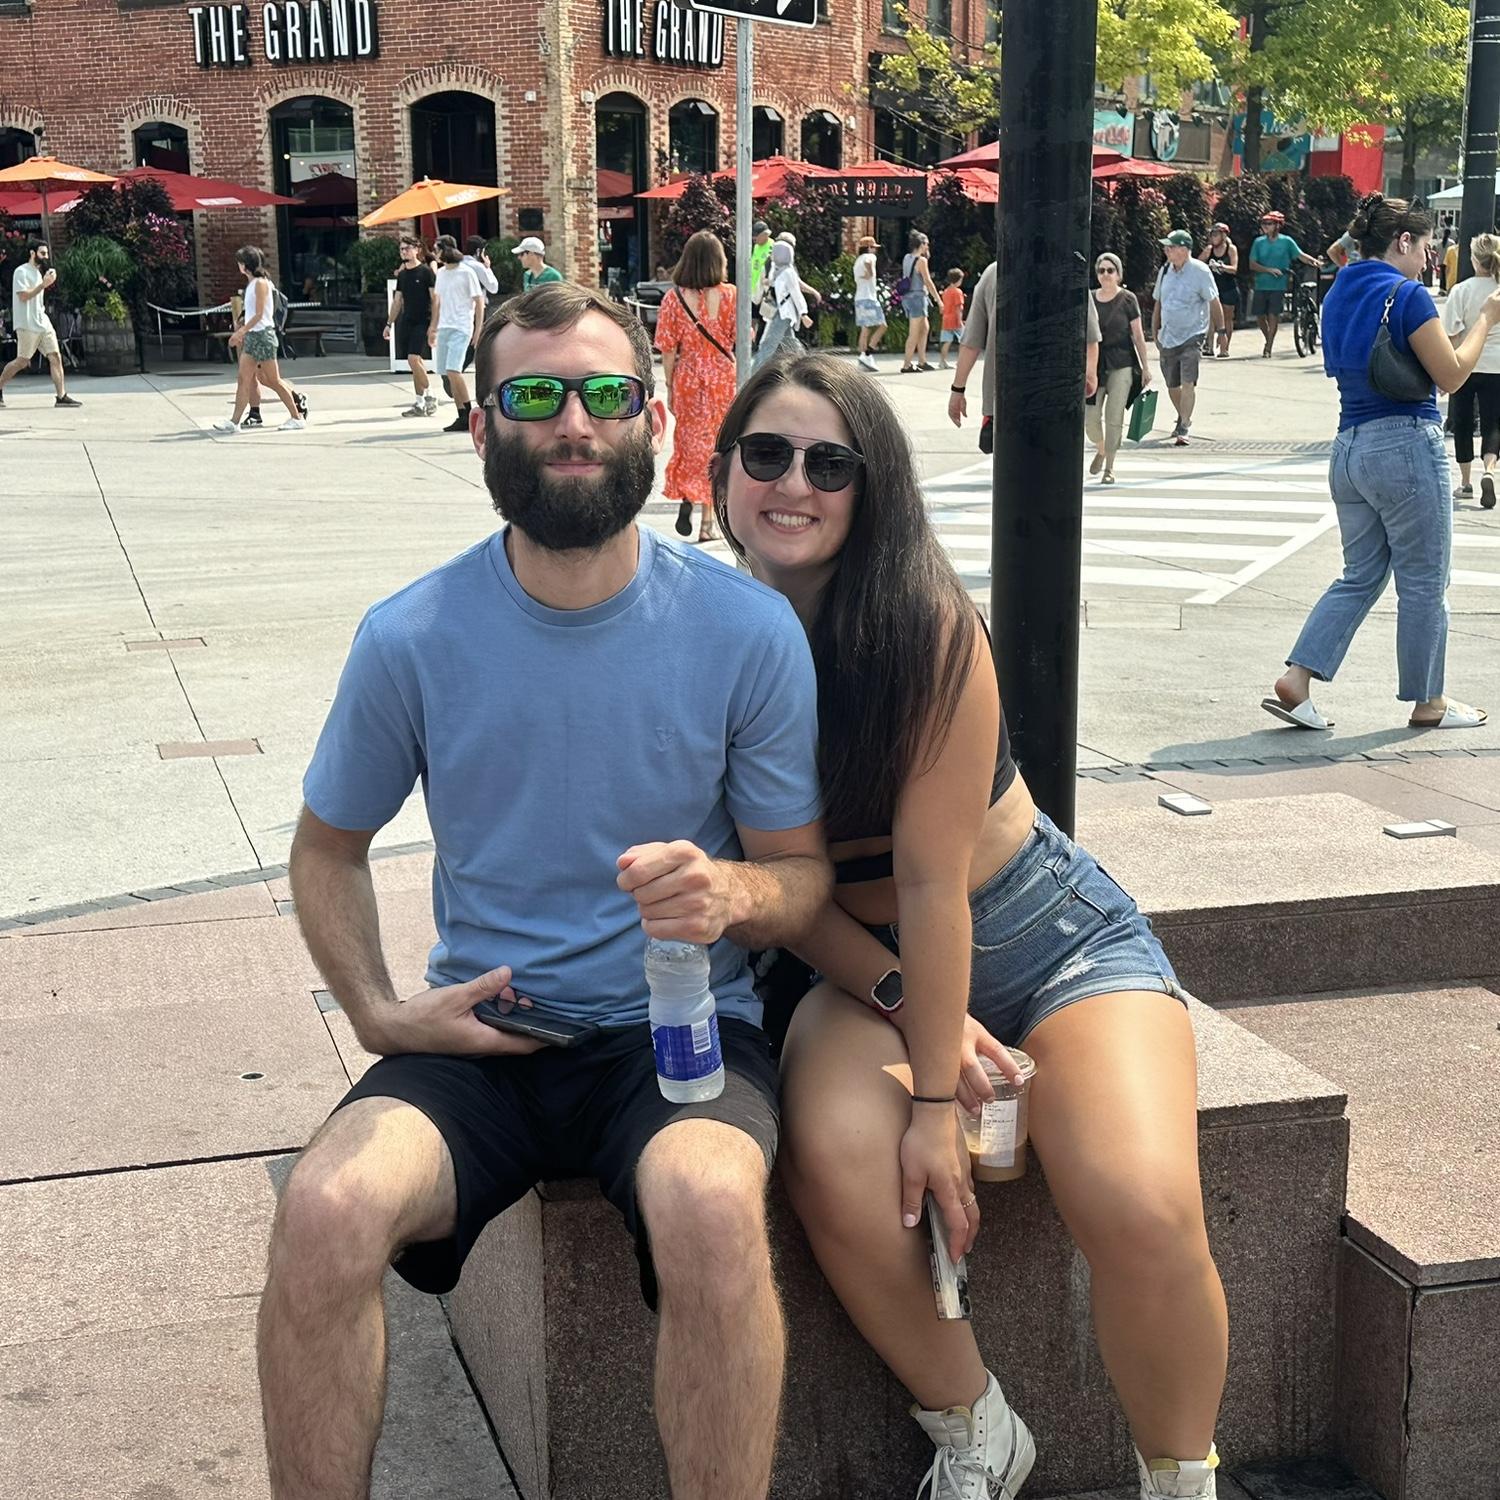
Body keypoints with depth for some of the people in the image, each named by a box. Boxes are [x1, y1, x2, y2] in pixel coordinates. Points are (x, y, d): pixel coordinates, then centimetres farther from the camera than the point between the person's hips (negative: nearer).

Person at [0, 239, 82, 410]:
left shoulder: (38, 272, 19)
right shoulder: (21, 272, -8)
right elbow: (23, 295, -18)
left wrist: (48, 282, 12)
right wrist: (43, 284, -22)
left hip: (43, 323, 8)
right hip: (27, 325, -8)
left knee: (55, 357, -5)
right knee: (22, 361, -3)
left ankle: (61, 396, -9)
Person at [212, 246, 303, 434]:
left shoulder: (260, 283, -12)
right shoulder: (251, 283, 15)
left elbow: (259, 314, -17)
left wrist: (241, 332, -18)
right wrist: (241, 333, 16)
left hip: (263, 334, -9)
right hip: (251, 335, 9)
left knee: (273, 380, -3)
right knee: (244, 379, 3)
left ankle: (297, 418, 5)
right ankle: (234, 422, 0)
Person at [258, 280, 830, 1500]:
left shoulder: (748, 629, -6)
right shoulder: (411, 638, -3)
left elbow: (806, 871, 4)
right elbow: (328, 849, 13)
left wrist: (734, 891, -20)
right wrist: (378, 1012, -3)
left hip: (681, 1032, -1)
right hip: (479, 1037, 2)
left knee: (709, 1207, -34)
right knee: (325, 1211, -28)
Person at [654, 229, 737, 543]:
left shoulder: (674, 298, -6)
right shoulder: (729, 295, -8)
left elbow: (668, 349, -4)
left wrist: (669, 387, 5)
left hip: (687, 379, 0)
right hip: (723, 378, 0)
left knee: (689, 441, 17)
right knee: (715, 445, 9)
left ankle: (686, 496, -5)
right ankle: (707, 521, 10)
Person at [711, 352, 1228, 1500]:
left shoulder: (929, 626, -19)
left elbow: (931, 871, -19)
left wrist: (936, 1107, -16)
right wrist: (904, 1010, -14)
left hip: (1048, 934, -3)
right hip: (865, 965, 3)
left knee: (1143, 1210, -26)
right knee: (838, 1168, -28)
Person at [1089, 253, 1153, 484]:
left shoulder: (1127, 299, -1)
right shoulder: (1090, 299, 6)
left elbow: (1138, 335, 1)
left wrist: (1146, 367, 0)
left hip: (1121, 363, -2)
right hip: (1095, 363, 3)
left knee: (1114, 417, -5)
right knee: (1090, 417, -2)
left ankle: (1109, 467, 5)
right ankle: (1101, 449, 29)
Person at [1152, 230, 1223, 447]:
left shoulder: (1200, 272, -9)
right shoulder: (1164, 272, 7)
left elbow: (1214, 303, -3)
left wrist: (1220, 330, -3)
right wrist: (1155, 333, 15)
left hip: (1192, 335, -6)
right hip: (1168, 338, 6)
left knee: (1188, 383, -15)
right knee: (1172, 385, 12)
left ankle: (1184, 429, -14)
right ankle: (1183, 418, 35)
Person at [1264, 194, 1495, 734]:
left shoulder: (1339, 296, 12)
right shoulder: (1407, 295, -12)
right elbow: (1451, 376, -10)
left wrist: (1447, 332, 23)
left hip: (1349, 447, 8)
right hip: (1406, 445, -8)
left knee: (1360, 577, 14)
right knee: (1423, 581, 5)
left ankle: (1293, 682, 2)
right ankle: (1428, 702, 16)